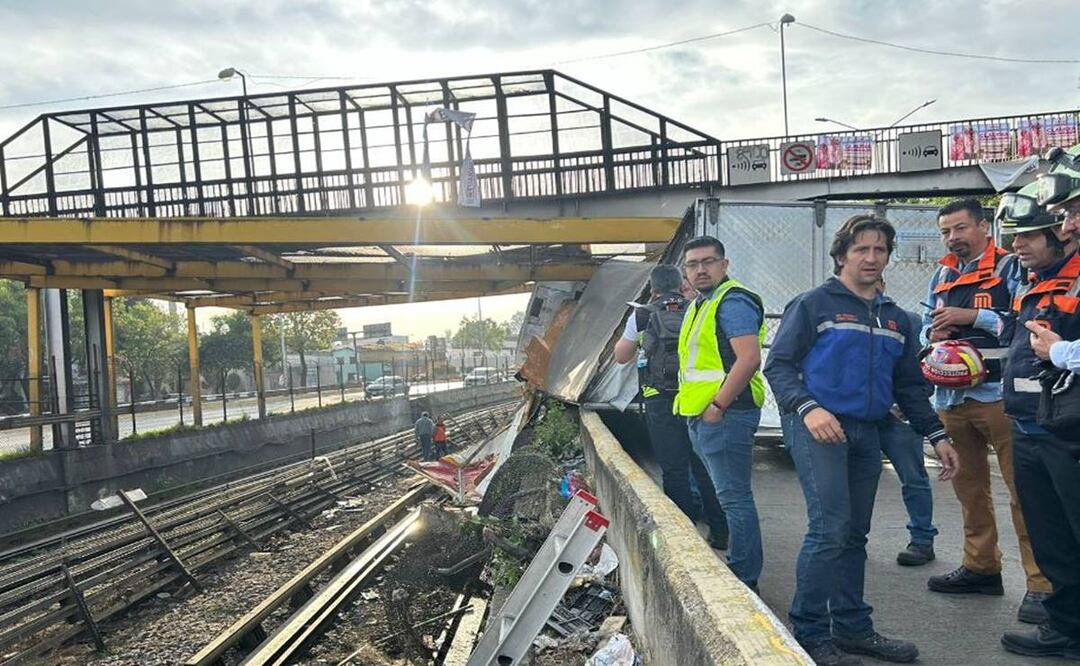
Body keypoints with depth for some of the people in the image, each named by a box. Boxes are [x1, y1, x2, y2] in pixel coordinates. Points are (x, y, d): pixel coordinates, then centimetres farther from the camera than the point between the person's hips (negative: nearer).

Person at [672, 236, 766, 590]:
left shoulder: (733, 302, -13)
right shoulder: (700, 305, 19)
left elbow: (749, 360, -23)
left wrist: (718, 406, -21)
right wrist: (694, 406, 18)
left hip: (725, 415, -11)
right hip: (703, 416, 11)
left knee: (734, 497, -5)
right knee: (728, 495, 18)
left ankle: (745, 580, 3)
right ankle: (737, 568, 29)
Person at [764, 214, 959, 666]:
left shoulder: (896, 319, 18)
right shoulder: (813, 305, -1)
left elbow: (910, 387, 22)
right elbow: (779, 365, -6)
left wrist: (937, 435, 14)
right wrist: (807, 407, -21)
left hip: (868, 434, 7)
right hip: (820, 429, -6)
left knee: (855, 535, 11)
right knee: (830, 529, -13)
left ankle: (853, 628, 22)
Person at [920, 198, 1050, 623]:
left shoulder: (1009, 268, -3)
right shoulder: (942, 276, 18)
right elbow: (927, 327, 24)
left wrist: (973, 317, -17)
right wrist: (933, 333, 3)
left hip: (997, 394, -7)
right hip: (952, 396, 7)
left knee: (1022, 489, -7)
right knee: (969, 485, 15)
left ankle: (1042, 583, -1)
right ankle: (981, 567, 27)